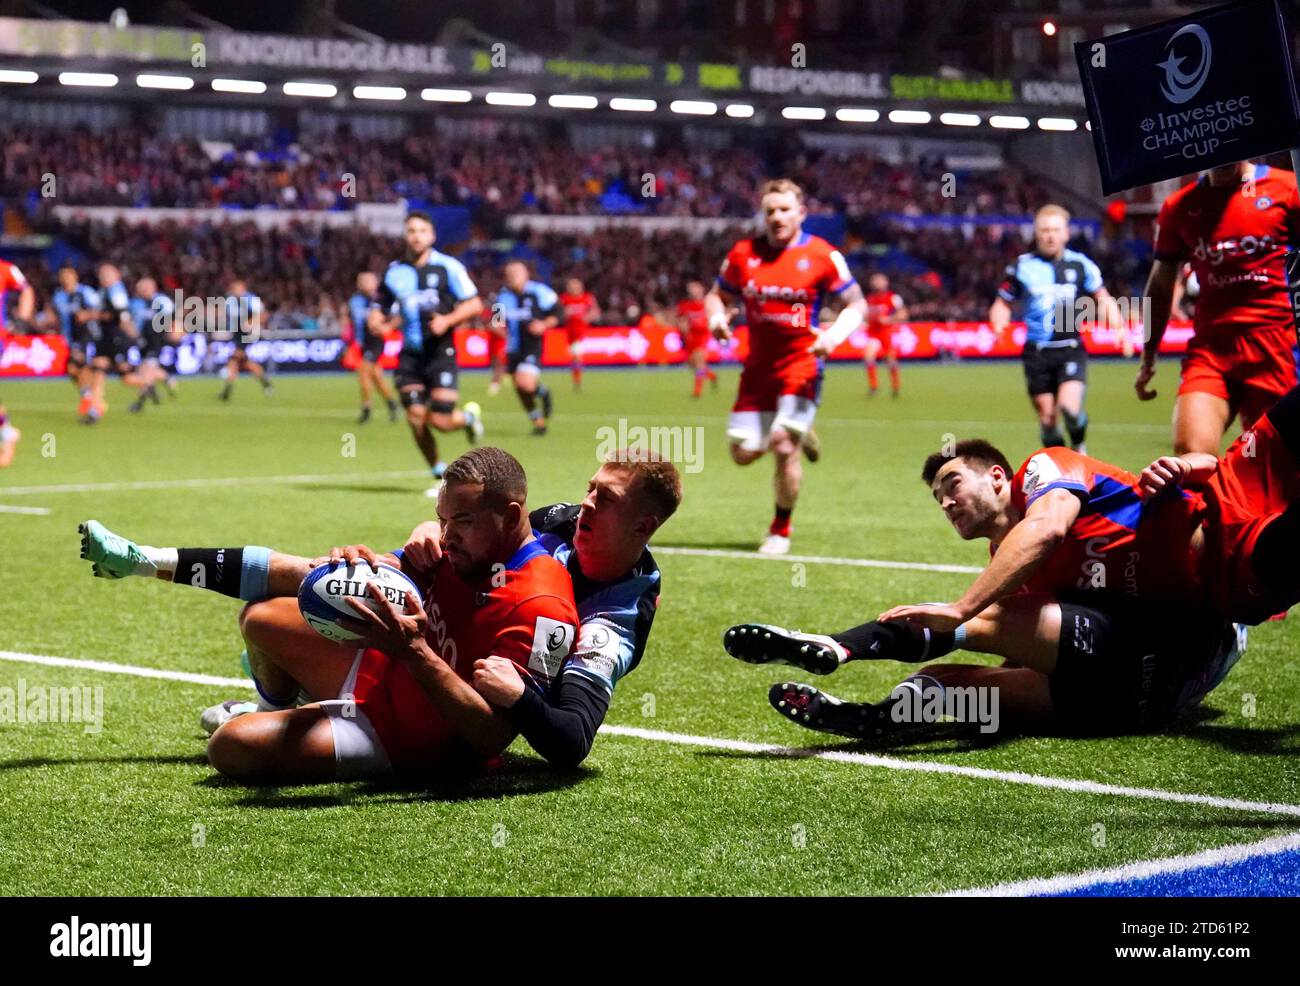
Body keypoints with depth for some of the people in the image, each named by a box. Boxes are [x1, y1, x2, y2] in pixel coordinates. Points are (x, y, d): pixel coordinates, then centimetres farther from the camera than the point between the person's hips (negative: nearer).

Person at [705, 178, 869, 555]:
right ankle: (797, 434, 37)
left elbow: (856, 304, 1)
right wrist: (716, 317, -7)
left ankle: (781, 530, 5)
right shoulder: (743, 254, 4)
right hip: (758, 365, 4)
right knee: (743, 453, 3)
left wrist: (834, 334, -18)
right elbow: (716, 294, 16)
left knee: (783, 447, -17)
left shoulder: (822, 255, -5)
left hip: (801, 364, -4)